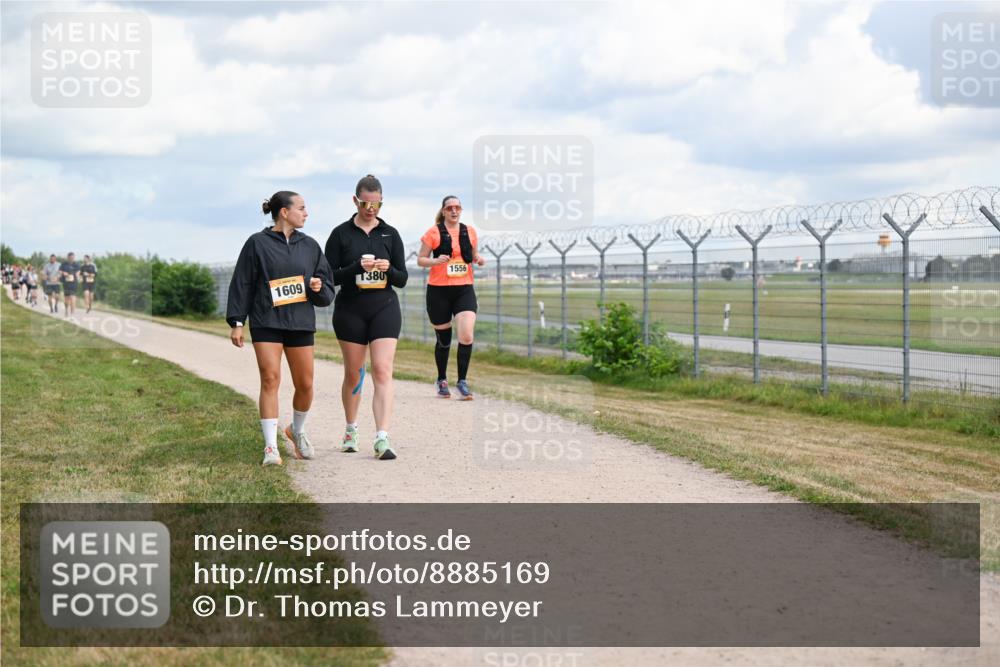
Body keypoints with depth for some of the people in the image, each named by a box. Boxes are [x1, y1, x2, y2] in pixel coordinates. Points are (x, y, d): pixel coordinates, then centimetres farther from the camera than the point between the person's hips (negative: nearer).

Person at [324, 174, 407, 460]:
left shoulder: (390, 234, 6)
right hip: (350, 310, 0)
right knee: (353, 374, 10)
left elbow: (402, 279, 7)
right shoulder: (341, 234, 1)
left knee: (383, 372, -11)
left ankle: (382, 439, -16)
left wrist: (389, 269, -14)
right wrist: (357, 267, -19)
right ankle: (351, 431, 31)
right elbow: (330, 276, -4)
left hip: (385, 308, 1)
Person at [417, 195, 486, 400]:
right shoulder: (434, 233, -2)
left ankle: (462, 381, -6)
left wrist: (478, 259, -2)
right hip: (439, 290, -2)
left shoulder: (469, 232, 7)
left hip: (464, 289, 2)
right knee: (443, 339, 8)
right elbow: (420, 259, 1)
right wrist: (436, 260, -19)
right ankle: (442, 380, 28)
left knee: (466, 335, -16)